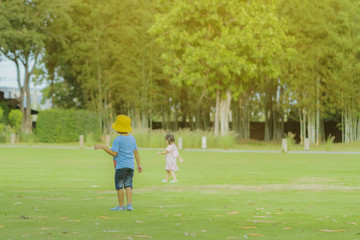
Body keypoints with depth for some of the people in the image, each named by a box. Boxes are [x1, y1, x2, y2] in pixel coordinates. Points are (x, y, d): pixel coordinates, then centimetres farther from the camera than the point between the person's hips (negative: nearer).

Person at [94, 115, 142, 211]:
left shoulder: (118, 140, -10)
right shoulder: (132, 138, 11)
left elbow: (114, 153, -15)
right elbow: (136, 152, 15)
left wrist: (102, 147, -14)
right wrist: (139, 164, 19)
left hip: (121, 166, -6)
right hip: (131, 166, 6)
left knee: (119, 185, 3)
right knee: (128, 185, 9)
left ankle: (121, 205, 6)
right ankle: (129, 204, -1)